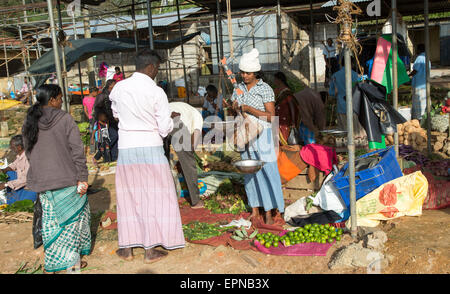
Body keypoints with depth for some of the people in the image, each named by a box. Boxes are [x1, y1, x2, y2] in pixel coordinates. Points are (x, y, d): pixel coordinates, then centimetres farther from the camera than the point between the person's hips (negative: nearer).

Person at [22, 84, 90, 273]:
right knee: (75, 216, 11)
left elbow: (29, 153, 11)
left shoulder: (29, 123, 5)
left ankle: (52, 265, 19)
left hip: (41, 182, 4)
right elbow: (77, 151, -12)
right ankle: (73, 260, 15)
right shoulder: (65, 119, -9)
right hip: (67, 179, -4)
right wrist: (82, 178, -7)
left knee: (50, 222, 13)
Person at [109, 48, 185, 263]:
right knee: (154, 197, 6)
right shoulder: (156, 92, -12)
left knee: (128, 196, 14)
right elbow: (165, 128, -9)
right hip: (150, 148, -4)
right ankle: (150, 249, 12)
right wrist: (169, 117, 11)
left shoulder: (118, 88, 1)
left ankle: (127, 247, 23)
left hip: (126, 147, 4)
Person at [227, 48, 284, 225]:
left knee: (266, 171, -6)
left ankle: (269, 213, 2)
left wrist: (249, 109, -19)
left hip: (261, 134, -5)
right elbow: (233, 110, 16)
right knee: (249, 171, 9)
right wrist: (234, 108, -8)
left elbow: (271, 116, -13)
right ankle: (254, 209, 20)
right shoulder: (239, 88, 9)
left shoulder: (265, 89, -8)